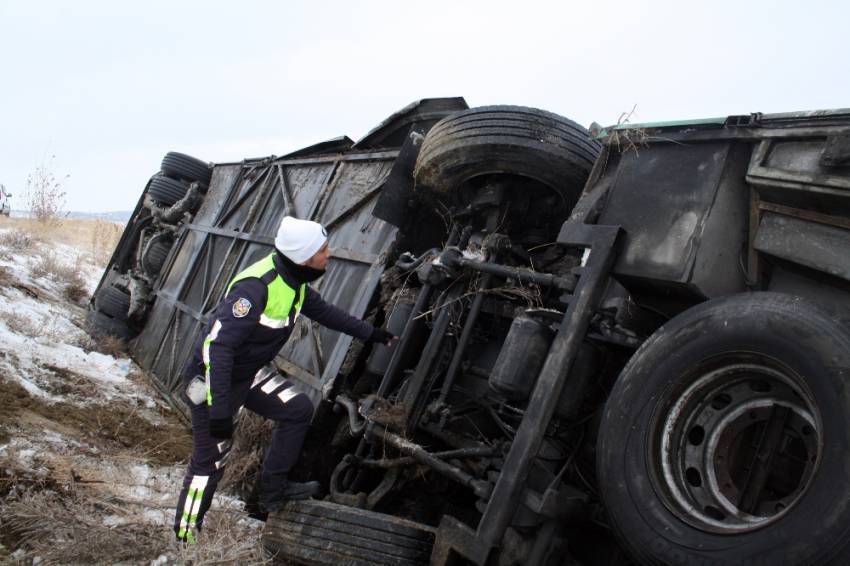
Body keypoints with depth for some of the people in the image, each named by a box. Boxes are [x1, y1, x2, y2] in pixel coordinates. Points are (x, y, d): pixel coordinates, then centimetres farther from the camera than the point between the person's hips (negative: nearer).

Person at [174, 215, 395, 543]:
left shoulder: (294, 280, -4)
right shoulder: (256, 287, -33)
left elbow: (322, 311, 14)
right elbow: (218, 345, -35)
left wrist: (370, 333, 15)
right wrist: (219, 410, -35)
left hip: (248, 374, 9)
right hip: (213, 378, -8)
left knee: (299, 410, 5)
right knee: (210, 462, -1)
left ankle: (273, 491, 16)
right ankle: (184, 539, 17)